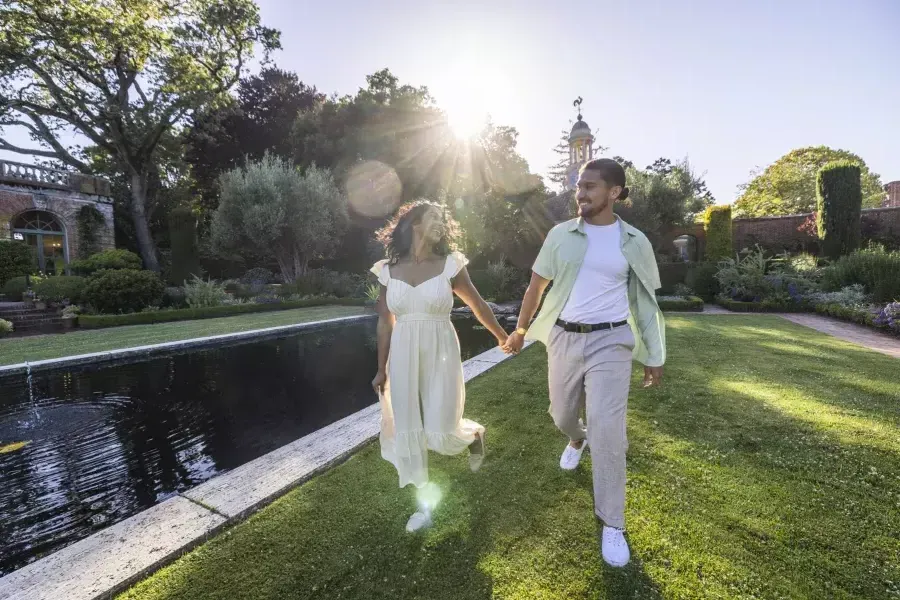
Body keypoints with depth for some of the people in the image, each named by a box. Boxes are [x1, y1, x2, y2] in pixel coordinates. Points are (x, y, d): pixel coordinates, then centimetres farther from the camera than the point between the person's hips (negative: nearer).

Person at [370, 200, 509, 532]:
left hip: (440, 353, -2)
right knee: (407, 429, 7)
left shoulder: (450, 265, -5)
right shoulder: (388, 270, 1)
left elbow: (478, 305, 6)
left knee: (441, 431, -1)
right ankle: (424, 503, 27)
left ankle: (475, 434, 36)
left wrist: (502, 336, 17)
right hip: (403, 356, 3)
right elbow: (385, 322, 5)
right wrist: (382, 369, 7)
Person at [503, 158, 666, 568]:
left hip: (611, 342, -2)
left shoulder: (634, 242, -1)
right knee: (562, 415, 18)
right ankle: (578, 440, 56)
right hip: (564, 338, 2)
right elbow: (536, 286, 8)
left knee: (607, 431, -8)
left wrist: (654, 357, 6)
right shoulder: (560, 235, 0)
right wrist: (520, 330, 13)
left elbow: (645, 301, 6)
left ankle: (612, 524, 11)